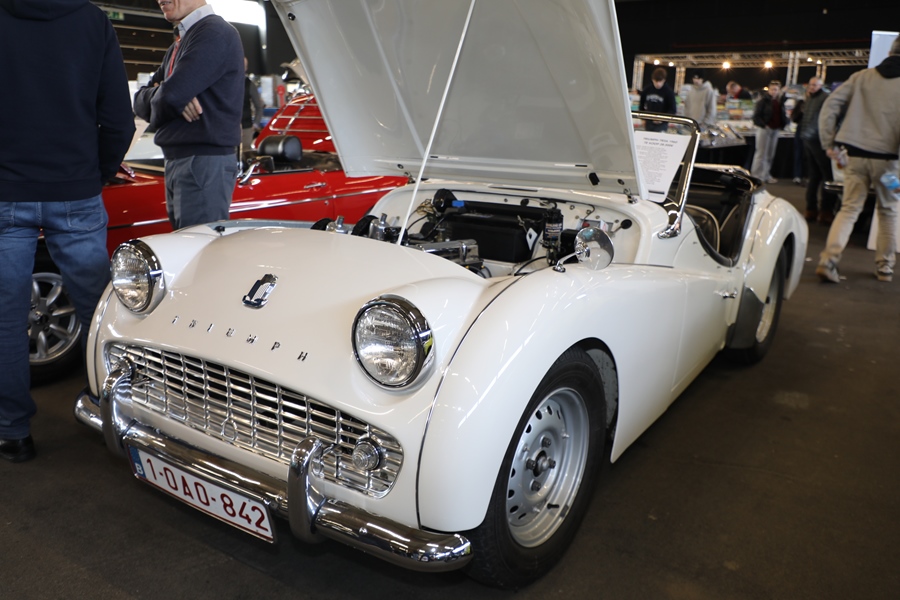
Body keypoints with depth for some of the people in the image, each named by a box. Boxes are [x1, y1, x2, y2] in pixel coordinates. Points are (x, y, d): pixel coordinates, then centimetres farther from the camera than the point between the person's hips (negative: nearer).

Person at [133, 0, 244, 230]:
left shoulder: (215, 32, -10)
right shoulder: (178, 45, 20)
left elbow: (171, 94, -19)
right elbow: (140, 99, 15)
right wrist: (174, 99, -7)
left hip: (205, 161, -9)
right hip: (176, 160, 9)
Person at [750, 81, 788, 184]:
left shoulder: (780, 102, 11)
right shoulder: (763, 100, -8)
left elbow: (783, 116, 17)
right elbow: (756, 116, -12)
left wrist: (782, 125, -1)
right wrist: (764, 125, -22)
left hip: (776, 130, 6)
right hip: (764, 129, -6)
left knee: (770, 154, 10)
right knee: (761, 153, -6)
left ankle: (766, 175, 18)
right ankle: (756, 175, -2)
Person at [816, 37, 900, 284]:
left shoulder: (862, 77, 5)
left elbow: (830, 105, 2)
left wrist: (829, 142, 6)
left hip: (855, 155, 2)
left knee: (849, 208, 6)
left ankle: (828, 260, -10)